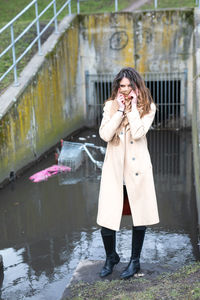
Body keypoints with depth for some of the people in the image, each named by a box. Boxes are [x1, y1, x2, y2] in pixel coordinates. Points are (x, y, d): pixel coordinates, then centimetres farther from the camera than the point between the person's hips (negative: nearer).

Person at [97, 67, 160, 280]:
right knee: (106, 216, -2)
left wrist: (132, 108, -11)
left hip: (137, 166, -1)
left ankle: (135, 261, 28)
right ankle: (111, 257, 26)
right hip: (114, 166, 1)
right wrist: (120, 111, -9)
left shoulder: (147, 108, 1)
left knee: (139, 215, 8)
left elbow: (138, 133, -16)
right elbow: (104, 135, -9)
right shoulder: (111, 106, 7)